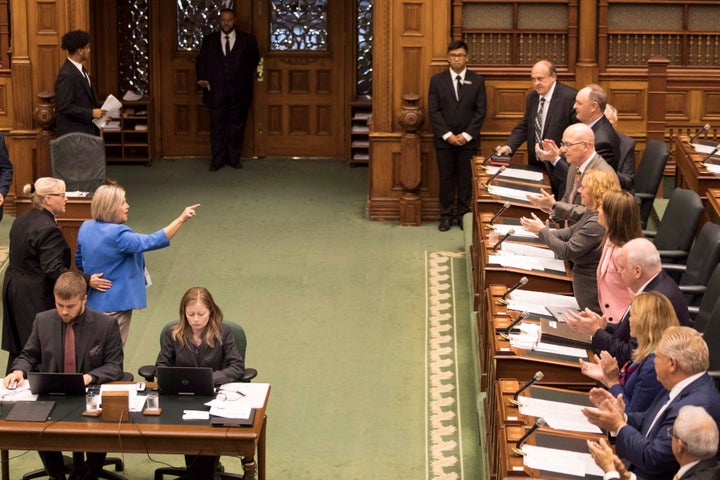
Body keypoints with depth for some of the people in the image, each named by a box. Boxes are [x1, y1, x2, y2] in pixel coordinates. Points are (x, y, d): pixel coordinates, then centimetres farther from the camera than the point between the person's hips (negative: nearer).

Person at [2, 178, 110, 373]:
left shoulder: (21, 220, 9)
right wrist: (87, 280, -25)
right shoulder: (48, 229, -21)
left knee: (17, 347, 16)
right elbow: (53, 270, -25)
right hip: (36, 297, -10)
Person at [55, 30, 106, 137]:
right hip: (73, 132, -9)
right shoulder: (67, 75, -20)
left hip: (86, 130, 9)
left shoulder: (80, 69, 9)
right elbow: (65, 107, -22)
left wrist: (98, 112, 7)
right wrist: (91, 113, -20)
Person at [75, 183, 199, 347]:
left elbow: (80, 262, 13)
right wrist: (181, 219, -33)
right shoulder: (117, 235, -25)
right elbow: (152, 242, -31)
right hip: (115, 303, -8)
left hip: (92, 301, 8)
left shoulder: (85, 228, 1)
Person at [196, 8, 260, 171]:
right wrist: (203, 78, -6)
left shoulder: (247, 40, 5)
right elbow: (201, 62, 10)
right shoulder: (209, 40, 7)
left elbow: (254, 60, 17)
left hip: (238, 93, 0)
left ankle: (234, 158, 15)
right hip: (216, 92, 0)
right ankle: (218, 160, 7)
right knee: (217, 127, 1)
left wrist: (247, 77, 10)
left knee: (237, 126, 5)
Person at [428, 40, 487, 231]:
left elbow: (480, 112, 0)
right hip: (444, 139, 0)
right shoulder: (437, 80, 3)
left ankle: (464, 215, 9)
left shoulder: (477, 81, 3)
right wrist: (447, 135, -10)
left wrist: (466, 135, -9)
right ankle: (446, 215, 9)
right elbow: (433, 111, -2)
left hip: (468, 139, 0)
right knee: (446, 178, 3)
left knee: (466, 178, 2)